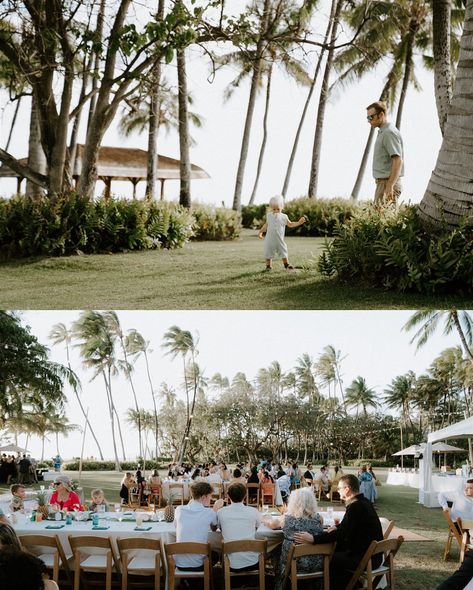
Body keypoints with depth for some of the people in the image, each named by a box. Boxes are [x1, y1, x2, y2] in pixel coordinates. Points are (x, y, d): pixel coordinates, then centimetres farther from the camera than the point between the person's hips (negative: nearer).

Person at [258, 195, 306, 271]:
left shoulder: (284, 217, -1)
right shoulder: (269, 215, 2)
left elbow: (290, 224, 11)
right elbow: (266, 225, 15)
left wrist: (299, 223, 0)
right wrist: (261, 232, 12)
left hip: (279, 239, 0)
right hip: (269, 239, 0)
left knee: (283, 252, 7)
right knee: (268, 253, 2)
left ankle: (286, 265, 22)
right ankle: (269, 265, 15)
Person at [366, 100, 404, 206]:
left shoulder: (389, 133, -14)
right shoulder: (382, 132, 19)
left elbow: (398, 161, -22)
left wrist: (389, 186, -27)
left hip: (387, 183, -10)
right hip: (382, 182, 10)